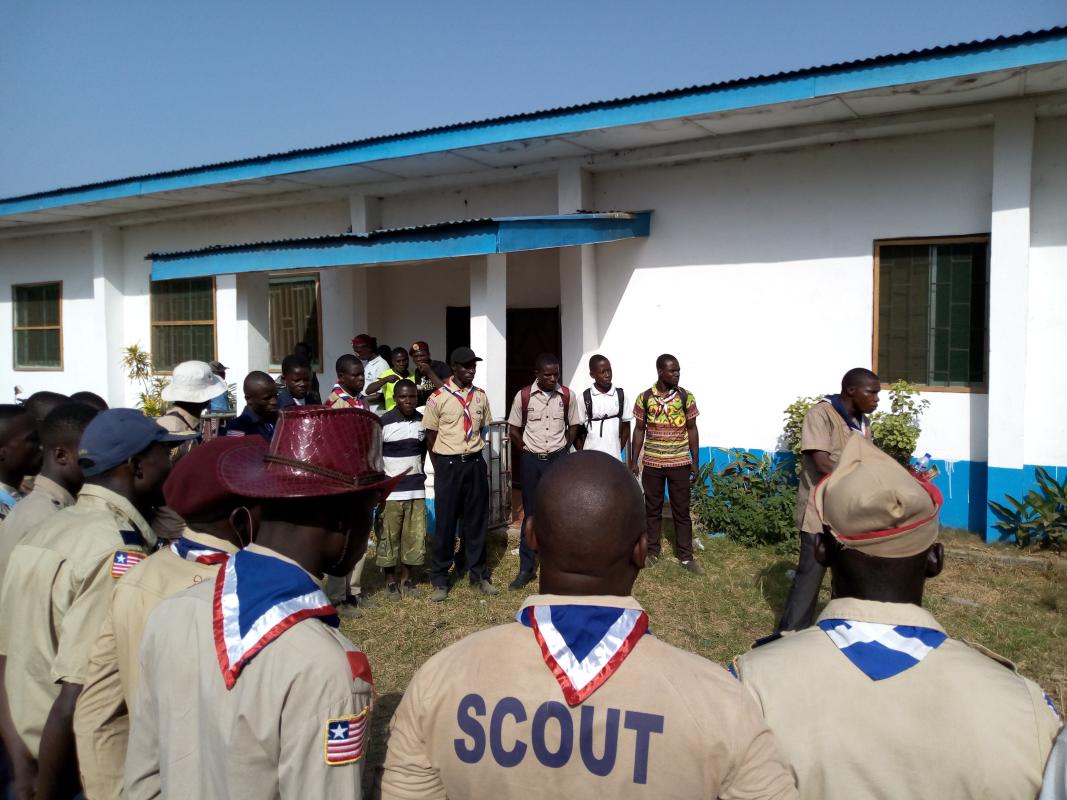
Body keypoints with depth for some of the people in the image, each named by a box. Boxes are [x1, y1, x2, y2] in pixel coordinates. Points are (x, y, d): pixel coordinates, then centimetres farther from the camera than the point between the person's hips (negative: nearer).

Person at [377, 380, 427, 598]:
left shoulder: (422, 421, 4)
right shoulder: (383, 422, -9)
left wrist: (420, 470, 11)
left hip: (416, 489, 4)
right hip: (391, 490, -4)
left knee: (415, 536, 7)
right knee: (389, 537, 4)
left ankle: (406, 579, 22)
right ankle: (390, 581, 19)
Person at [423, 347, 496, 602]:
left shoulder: (481, 396, 5)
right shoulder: (438, 398, -7)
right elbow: (431, 437, -1)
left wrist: (475, 456, 10)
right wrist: (442, 468, 1)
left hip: (475, 464, 4)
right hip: (448, 465, -3)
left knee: (477, 522, 11)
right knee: (445, 523, 4)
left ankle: (479, 575, 24)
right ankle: (439, 580, 16)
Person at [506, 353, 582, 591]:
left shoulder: (567, 395, -3)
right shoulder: (523, 396, -6)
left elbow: (573, 426, 8)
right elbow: (514, 429, 3)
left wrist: (562, 449, 2)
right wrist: (528, 450, 0)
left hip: (558, 460, 1)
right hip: (531, 461, 0)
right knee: (531, 514, 6)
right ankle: (526, 568, 14)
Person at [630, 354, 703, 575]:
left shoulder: (686, 397, -3)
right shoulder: (644, 398, -2)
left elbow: (692, 430, 2)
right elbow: (639, 430, 4)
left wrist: (695, 461, 1)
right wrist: (634, 461, 1)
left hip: (679, 463, 0)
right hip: (651, 463, 1)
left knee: (681, 510, 6)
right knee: (652, 509, 10)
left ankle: (686, 556, 15)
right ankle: (652, 552, 23)